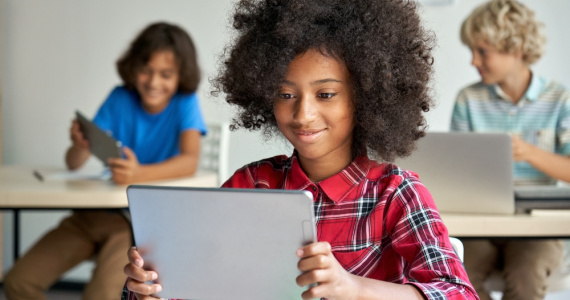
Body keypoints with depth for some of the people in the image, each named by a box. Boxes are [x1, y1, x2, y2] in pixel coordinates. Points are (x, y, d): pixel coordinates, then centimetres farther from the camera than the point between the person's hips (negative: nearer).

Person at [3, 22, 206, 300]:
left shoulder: (184, 102, -6)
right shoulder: (120, 99, 1)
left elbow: (190, 161, -24)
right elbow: (74, 163, -4)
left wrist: (140, 173, -42)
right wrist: (79, 145, -29)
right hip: (94, 213, 4)